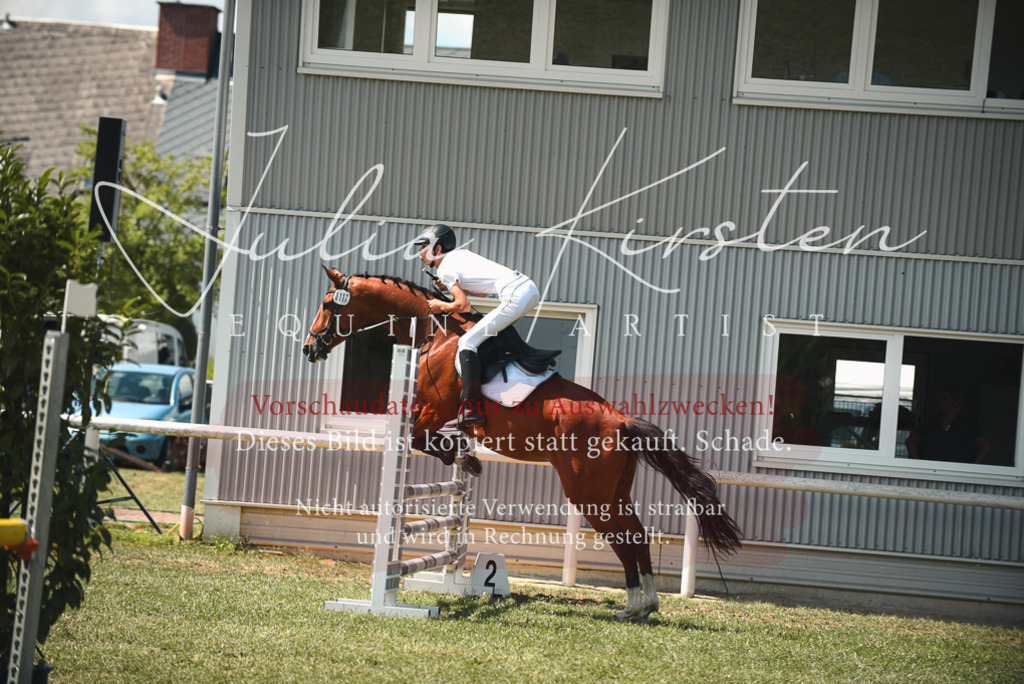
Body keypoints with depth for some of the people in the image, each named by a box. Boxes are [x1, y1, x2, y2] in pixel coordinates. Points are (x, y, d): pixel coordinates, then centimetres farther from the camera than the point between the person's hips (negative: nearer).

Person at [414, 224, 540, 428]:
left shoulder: (444, 268, -1)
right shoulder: (460, 254, 25)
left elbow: (463, 305, -10)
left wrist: (440, 306, 8)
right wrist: (450, 286, 26)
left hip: (516, 297, -9)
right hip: (531, 289, 9)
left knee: (467, 342, -6)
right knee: (494, 331, 35)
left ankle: (471, 408, -12)